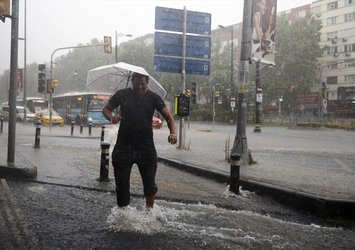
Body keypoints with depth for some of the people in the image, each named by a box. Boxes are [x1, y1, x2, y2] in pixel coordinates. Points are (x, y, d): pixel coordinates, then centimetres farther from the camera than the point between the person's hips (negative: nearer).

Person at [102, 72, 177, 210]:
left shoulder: (153, 97, 1)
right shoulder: (122, 94, 2)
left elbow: (168, 116, 0)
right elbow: (106, 109, 11)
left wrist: (173, 133, -20)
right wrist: (111, 118, -13)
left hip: (146, 147, 0)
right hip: (124, 146, 0)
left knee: (150, 183, 2)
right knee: (122, 183, 4)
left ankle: (149, 210, 23)